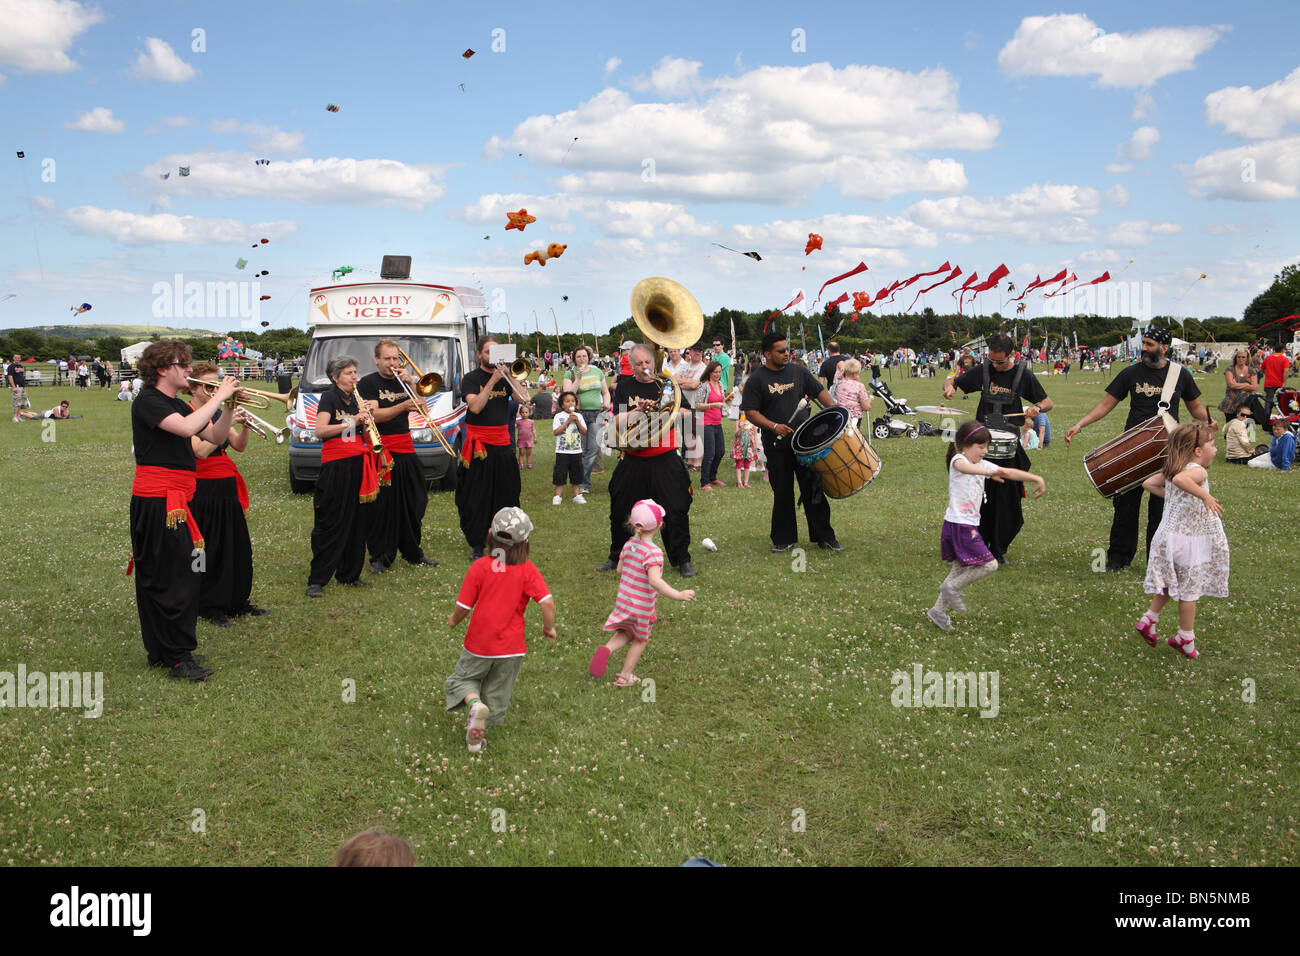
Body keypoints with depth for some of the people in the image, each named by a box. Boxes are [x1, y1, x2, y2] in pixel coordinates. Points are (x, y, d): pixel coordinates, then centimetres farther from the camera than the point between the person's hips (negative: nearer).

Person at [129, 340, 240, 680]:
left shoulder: (176, 405, 17)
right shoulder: (148, 401, -11)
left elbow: (215, 436, 14)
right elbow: (187, 428, -28)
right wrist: (218, 397, -18)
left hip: (175, 500, 10)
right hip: (157, 502, -10)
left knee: (157, 577, 14)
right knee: (175, 578, -9)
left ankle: (160, 652, 23)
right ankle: (179, 659, -5)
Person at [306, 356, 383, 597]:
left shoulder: (356, 400, 16)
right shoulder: (329, 397, -4)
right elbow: (320, 431, -19)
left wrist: (368, 416, -2)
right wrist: (352, 422, -21)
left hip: (358, 464, 7)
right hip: (336, 466, -7)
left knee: (358, 521, 8)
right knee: (331, 524, -6)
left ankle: (349, 574, 17)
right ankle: (316, 581, -1)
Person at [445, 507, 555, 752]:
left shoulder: (480, 567, -13)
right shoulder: (528, 570, -12)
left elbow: (463, 607, -9)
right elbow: (547, 603, -19)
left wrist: (453, 620, 13)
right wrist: (549, 627, 0)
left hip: (478, 643, -1)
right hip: (512, 648, 1)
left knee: (463, 678, 19)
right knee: (496, 694, 18)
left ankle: (474, 703, -9)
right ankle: (477, 732, 21)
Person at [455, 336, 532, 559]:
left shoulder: (504, 377, 10)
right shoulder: (471, 379, -2)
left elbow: (523, 398, -5)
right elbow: (475, 406, -18)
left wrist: (508, 376, -12)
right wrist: (492, 381, -20)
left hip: (502, 443, 4)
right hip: (479, 444, -4)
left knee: (507, 494, 8)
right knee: (477, 499, 0)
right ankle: (476, 545, 8)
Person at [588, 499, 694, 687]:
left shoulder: (628, 544, -3)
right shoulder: (653, 552, -26)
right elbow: (654, 580, -36)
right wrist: (677, 595, -41)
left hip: (623, 600, 6)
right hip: (642, 606, -6)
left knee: (625, 634, 25)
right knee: (640, 640, 17)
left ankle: (607, 649, -3)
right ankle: (625, 676, 26)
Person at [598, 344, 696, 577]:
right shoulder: (624, 388, 5)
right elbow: (617, 423, -3)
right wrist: (638, 410, -17)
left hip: (665, 459, -1)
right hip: (633, 460, 1)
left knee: (676, 510, -4)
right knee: (621, 511, 9)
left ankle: (682, 560, 9)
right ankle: (617, 556, 27)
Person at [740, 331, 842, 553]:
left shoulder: (798, 371, 6)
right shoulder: (756, 380, -4)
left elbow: (819, 391, 13)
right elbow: (750, 411, -7)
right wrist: (773, 426, -19)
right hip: (777, 446, -2)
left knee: (813, 489, 5)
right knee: (782, 493, 5)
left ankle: (824, 536, 13)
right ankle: (784, 539, 17)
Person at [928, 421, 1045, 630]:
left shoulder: (982, 464, 12)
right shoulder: (958, 460, -13)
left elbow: (1009, 473, 14)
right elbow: (964, 467, -38)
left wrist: (1037, 479, 6)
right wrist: (990, 473, -55)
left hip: (970, 526, 9)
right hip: (957, 524, -9)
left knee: (960, 569, 14)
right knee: (989, 565, -9)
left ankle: (939, 611, 23)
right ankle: (952, 588, 5)